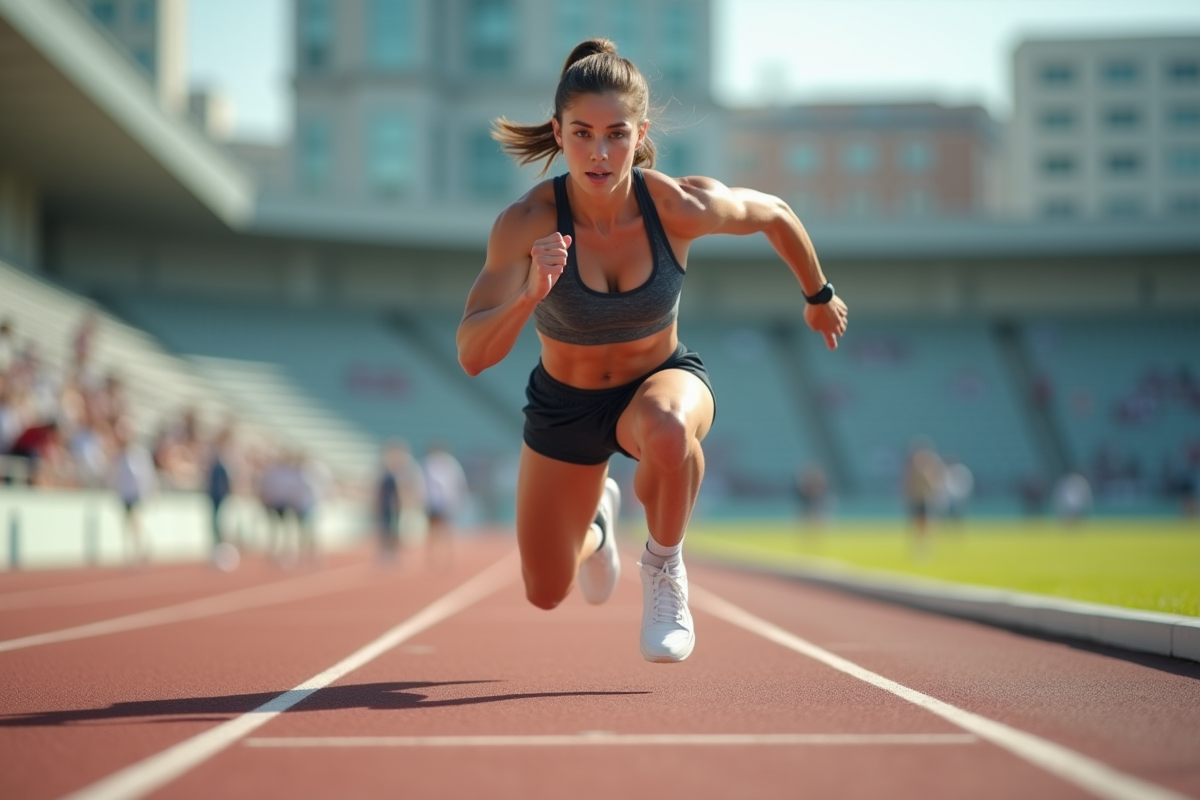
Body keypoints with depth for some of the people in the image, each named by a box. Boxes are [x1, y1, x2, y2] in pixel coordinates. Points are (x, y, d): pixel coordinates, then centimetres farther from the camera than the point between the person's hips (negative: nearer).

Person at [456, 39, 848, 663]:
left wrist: (819, 297, 11)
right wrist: (530, 297, -52)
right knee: (546, 594, 14)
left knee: (667, 431, -41)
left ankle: (663, 565, -10)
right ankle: (596, 521, 50)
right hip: (563, 404, 1)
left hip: (663, 378, -1)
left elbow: (776, 215, -4)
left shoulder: (681, 207, -26)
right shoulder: (526, 223, -29)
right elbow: (472, 356, -34)